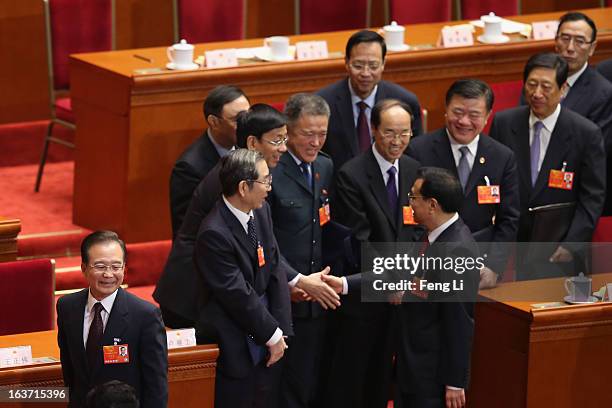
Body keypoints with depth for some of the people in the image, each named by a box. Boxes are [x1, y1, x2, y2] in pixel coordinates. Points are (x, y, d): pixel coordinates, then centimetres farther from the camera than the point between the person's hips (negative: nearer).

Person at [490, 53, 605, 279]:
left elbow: (592, 198, -4)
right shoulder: (503, 123, 2)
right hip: (508, 245, 2)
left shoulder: (587, 134, -6)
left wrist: (571, 246, -12)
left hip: (557, 252, -2)